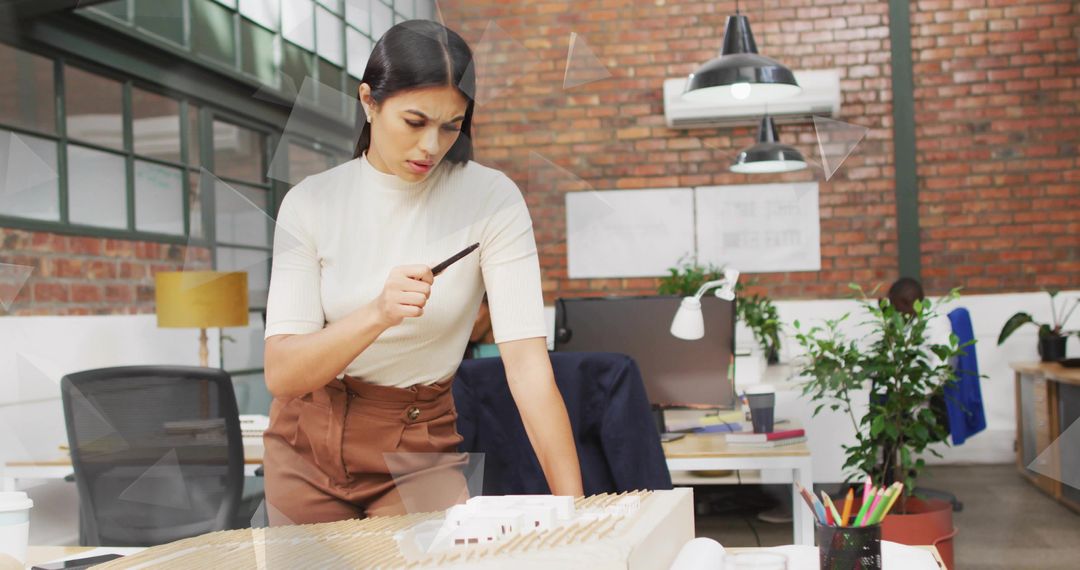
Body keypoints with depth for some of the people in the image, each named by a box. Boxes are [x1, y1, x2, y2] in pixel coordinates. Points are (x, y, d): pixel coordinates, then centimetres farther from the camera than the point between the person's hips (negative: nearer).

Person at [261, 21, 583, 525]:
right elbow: (281, 374, -17)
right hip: (305, 444, 2)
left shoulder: (491, 200, -15)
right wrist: (378, 314, -34)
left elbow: (528, 361, -22)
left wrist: (573, 504, -31)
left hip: (418, 448, -2)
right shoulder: (311, 202, -10)